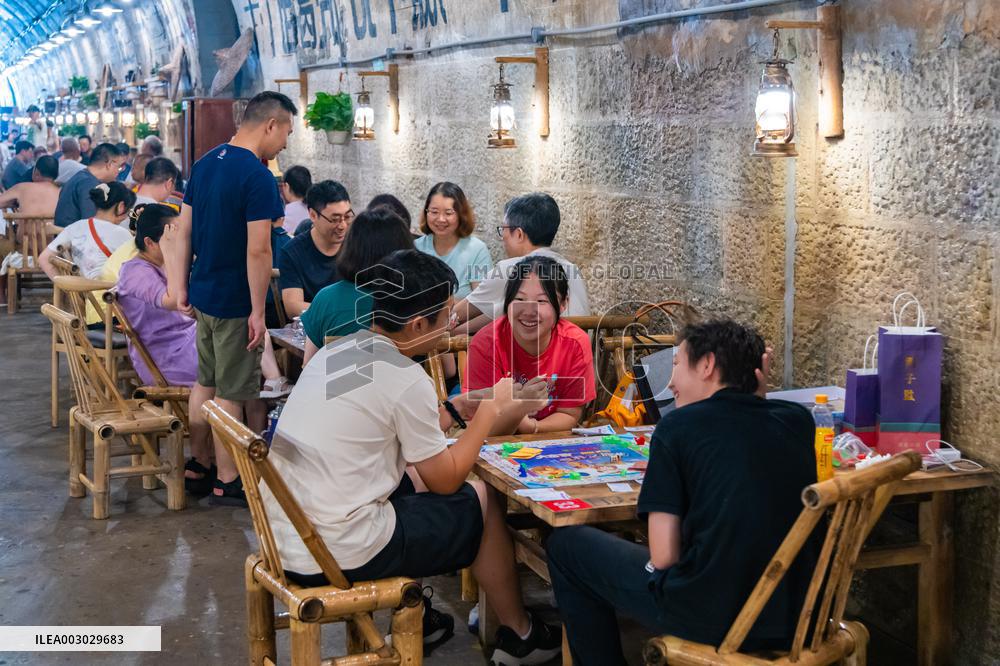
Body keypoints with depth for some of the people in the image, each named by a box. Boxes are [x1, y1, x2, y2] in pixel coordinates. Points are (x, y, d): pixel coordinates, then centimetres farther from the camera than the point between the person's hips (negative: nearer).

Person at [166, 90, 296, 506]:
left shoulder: (205, 164, 8)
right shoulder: (258, 178, -19)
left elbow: (184, 231, 11)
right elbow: (257, 250, -23)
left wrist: (183, 288, 15)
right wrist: (258, 311, -18)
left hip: (203, 295, 8)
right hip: (235, 302, -8)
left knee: (206, 385, 19)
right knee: (233, 394, 1)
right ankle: (227, 483, 9)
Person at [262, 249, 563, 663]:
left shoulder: (336, 351, 6)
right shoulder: (407, 379, -16)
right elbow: (445, 479, -4)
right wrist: (489, 412, 8)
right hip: (337, 557, -7)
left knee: (413, 476, 27)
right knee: (483, 500, 11)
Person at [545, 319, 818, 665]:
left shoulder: (677, 426, -7)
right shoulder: (797, 420, 6)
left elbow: (663, 556, -10)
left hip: (715, 620, -5)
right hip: (800, 617, 6)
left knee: (566, 544, 16)